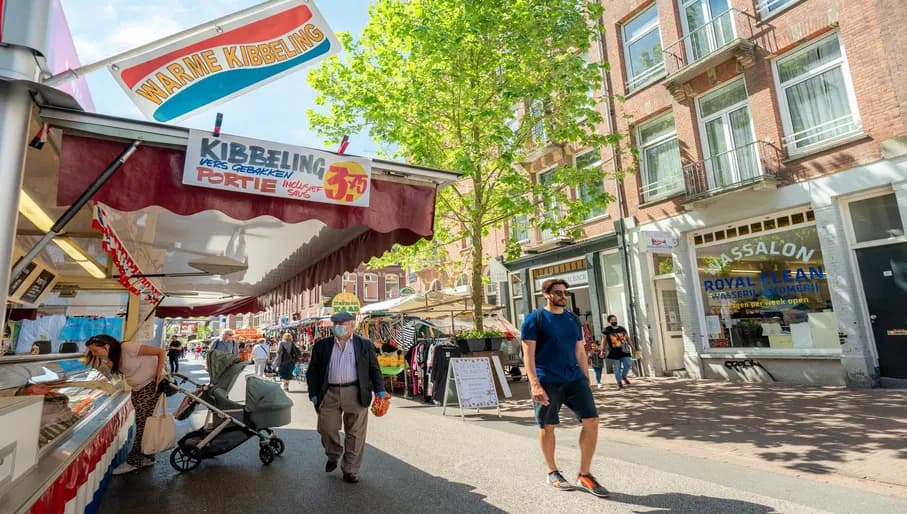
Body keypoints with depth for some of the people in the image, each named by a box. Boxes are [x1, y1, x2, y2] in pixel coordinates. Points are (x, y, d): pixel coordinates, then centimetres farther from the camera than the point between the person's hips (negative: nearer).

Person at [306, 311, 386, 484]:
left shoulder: (365, 345, 6)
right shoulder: (322, 345, 9)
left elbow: (374, 369, 6)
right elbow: (313, 371, 10)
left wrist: (379, 390, -4)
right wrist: (313, 393, 2)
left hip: (355, 394, -1)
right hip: (329, 393, 2)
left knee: (355, 434, 4)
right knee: (327, 429, 6)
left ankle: (350, 470, 19)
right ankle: (333, 456, 37)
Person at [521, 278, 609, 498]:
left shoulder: (573, 319, 12)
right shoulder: (535, 319, -5)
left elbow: (580, 352, 16)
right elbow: (528, 354, -10)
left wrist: (586, 381, 14)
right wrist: (535, 384, -18)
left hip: (574, 378, 5)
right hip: (547, 381, -5)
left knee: (592, 421, -2)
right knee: (548, 426, 5)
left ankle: (584, 475, 14)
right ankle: (553, 473, 27)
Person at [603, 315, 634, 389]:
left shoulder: (622, 329, 12)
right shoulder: (606, 330, -1)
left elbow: (628, 339, 18)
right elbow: (604, 341, -1)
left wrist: (632, 347, 16)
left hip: (624, 351, 3)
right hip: (614, 353, -3)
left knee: (628, 364, -6)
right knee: (617, 368, 0)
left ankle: (624, 377, 21)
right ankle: (619, 382, 16)